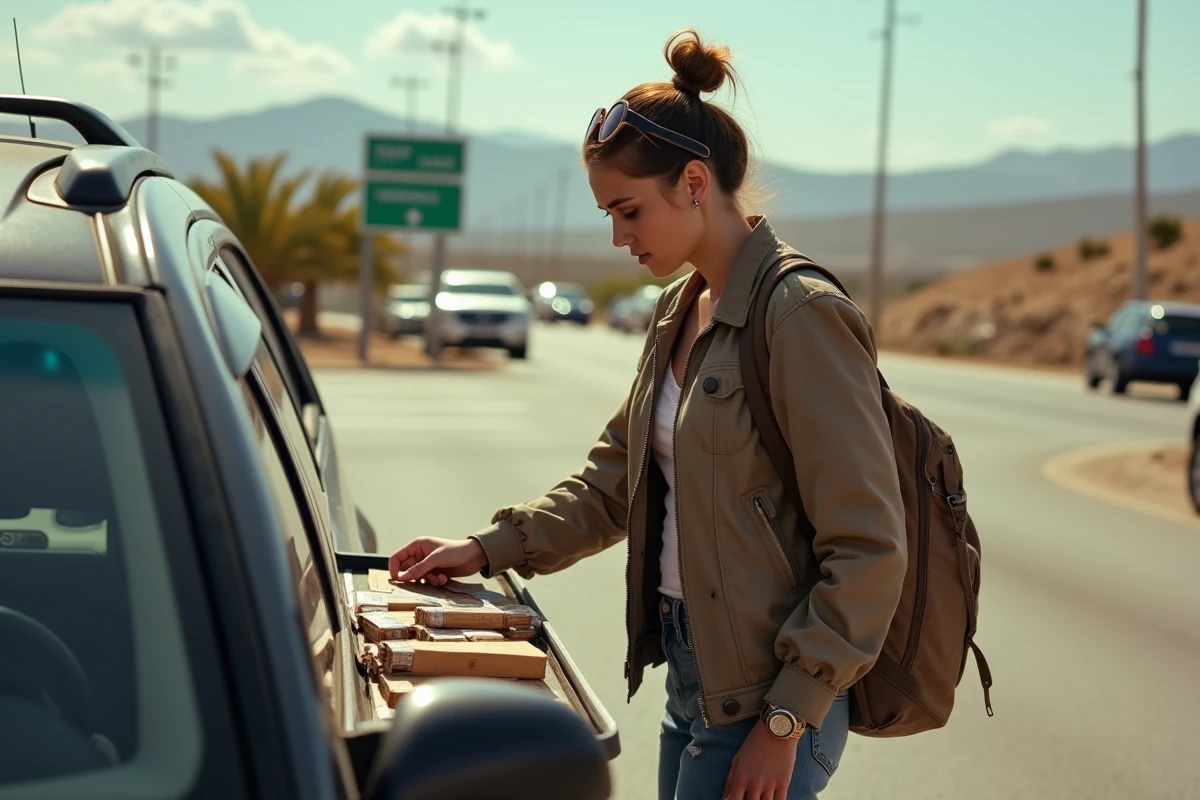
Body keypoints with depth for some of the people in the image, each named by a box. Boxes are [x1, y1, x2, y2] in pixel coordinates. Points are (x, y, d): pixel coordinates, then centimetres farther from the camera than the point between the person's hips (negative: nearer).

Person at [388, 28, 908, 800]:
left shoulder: (803, 317, -17)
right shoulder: (679, 312, 10)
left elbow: (868, 549, -18)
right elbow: (614, 478, 20)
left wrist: (786, 720, -17)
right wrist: (490, 549, 9)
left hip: (767, 701, -8)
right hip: (695, 677, 8)